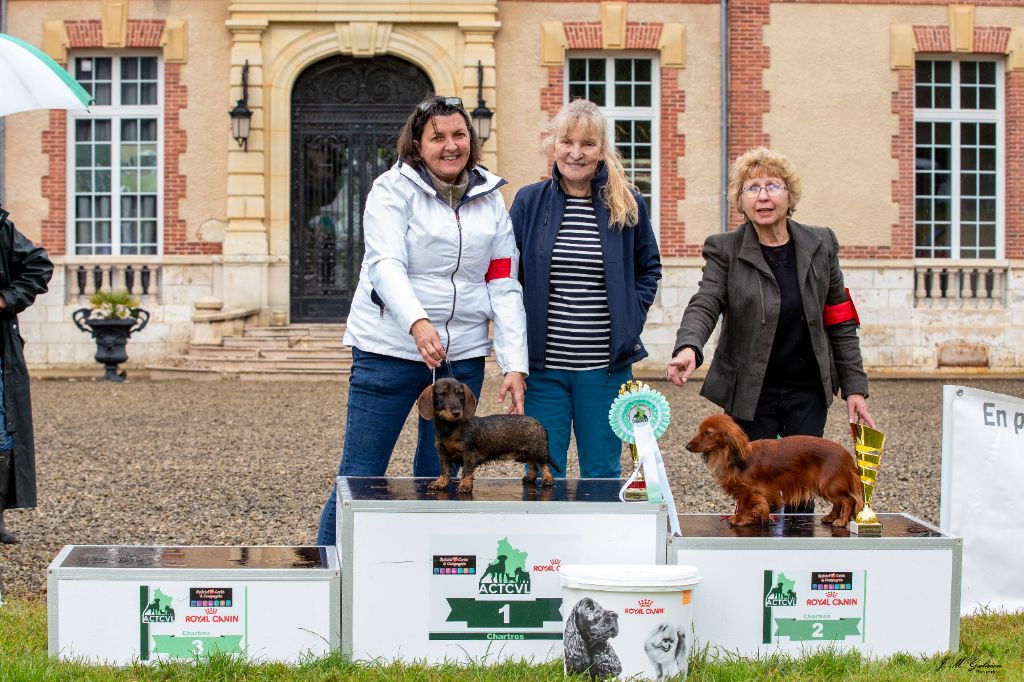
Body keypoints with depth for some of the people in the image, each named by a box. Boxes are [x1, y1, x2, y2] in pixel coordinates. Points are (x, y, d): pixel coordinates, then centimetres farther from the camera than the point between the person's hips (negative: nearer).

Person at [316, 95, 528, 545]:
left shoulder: (490, 199, 10)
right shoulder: (394, 189, -4)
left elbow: (503, 285, 7)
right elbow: (386, 267, -17)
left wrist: (514, 364, -4)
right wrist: (418, 323, -36)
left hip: (462, 355, 4)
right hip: (390, 350, -4)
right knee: (360, 479, -2)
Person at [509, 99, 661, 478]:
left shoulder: (628, 205, 3)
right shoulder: (529, 202, 3)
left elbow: (649, 269, 15)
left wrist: (630, 321, 2)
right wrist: (517, 338, -1)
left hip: (607, 366, 0)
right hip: (543, 365, 0)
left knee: (602, 475, 8)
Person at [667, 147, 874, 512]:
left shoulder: (821, 245, 4)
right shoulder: (724, 249, -3)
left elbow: (841, 322, 7)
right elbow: (704, 305, -16)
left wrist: (854, 387, 4)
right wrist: (689, 347, -37)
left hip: (807, 390, 2)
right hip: (751, 393, -2)